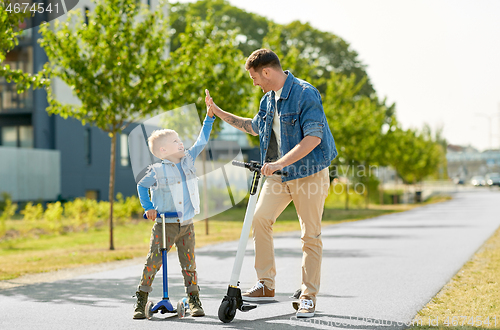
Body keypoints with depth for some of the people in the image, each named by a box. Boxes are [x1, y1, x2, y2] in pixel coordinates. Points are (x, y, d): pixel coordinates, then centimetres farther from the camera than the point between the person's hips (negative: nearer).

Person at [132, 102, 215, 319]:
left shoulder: (187, 159, 6)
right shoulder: (157, 171, -6)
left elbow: (202, 141, 7)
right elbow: (141, 186, 6)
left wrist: (209, 116, 1)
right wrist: (148, 207, -3)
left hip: (186, 225, 4)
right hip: (165, 225, -4)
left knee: (189, 263, 5)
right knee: (153, 262, -4)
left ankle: (194, 300, 13)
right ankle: (141, 301, 4)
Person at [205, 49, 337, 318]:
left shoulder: (305, 94, -16)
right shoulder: (269, 99, 11)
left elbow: (313, 137, -24)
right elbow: (255, 127, 29)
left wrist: (280, 163, -29)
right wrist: (219, 113, 24)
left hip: (309, 172, -7)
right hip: (278, 172, 7)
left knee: (310, 234, -2)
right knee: (260, 218, -7)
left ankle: (309, 296, 6)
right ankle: (265, 285, 2)